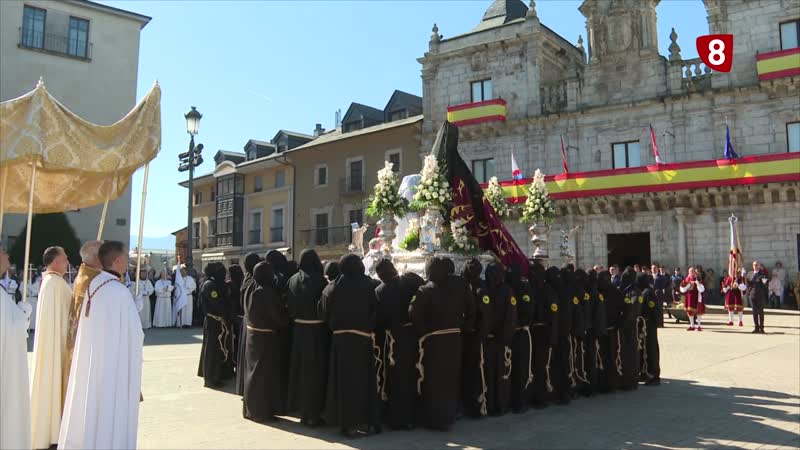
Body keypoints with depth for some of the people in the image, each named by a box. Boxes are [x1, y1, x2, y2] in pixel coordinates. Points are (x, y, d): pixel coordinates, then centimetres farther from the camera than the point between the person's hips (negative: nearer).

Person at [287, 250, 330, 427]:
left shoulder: (293, 280, 2)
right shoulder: (320, 281, -15)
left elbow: (289, 307, 6)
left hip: (298, 330, 5)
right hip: (317, 331, -5)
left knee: (300, 369, 14)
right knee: (316, 371, 3)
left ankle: (302, 411, 23)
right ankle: (314, 414, 9)